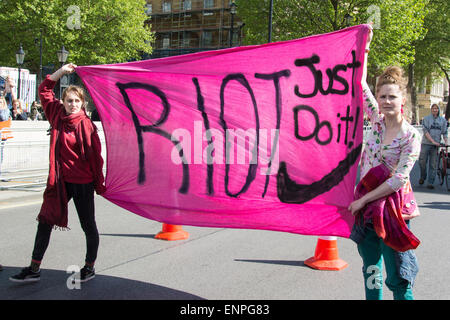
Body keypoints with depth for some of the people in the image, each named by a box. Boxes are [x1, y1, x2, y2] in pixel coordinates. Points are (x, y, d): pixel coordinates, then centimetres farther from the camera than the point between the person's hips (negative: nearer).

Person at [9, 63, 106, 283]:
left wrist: (100, 184, -9)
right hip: (59, 181, 5)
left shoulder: (86, 124, -11)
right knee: (45, 221, 9)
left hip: (82, 182, -5)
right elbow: (45, 90, 14)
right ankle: (34, 269, 20)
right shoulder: (57, 115, 3)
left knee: (88, 225, 8)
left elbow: (95, 155, -9)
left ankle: (89, 267, 25)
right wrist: (61, 71, 3)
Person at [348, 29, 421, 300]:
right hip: (367, 203, 5)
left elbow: (398, 180, -16)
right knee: (371, 270, 14)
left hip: (393, 205, -5)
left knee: (398, 276, -1)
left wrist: (363, 199, -15)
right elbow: (361, 85, 8)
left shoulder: (411, 136, -12)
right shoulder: (378, 121, 3)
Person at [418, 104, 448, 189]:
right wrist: (433, 141, -18)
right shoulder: (426, 118, -1)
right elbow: (425, 131, -9)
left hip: (436, 145, 2)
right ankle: (423, 177, 24)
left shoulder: (443, 120, 9)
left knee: (433, 165, 1)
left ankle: (430, 183, 6)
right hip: (426, 143, -2)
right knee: (422, 162, -2)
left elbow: (444, 133, 11)